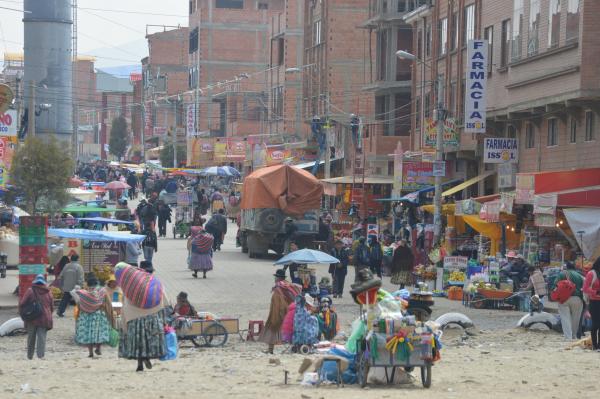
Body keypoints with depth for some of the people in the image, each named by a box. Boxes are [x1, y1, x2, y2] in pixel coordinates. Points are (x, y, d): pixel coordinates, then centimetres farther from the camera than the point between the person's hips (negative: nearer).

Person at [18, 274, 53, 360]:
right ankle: (41, 355, -15)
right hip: (44, 319, 1)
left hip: (32, 318, -1)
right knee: (42, 337, -1)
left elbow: (22, 303, -8)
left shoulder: (30, 291, -5)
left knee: (31, 338, 12)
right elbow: (52, 307, 11)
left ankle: (30, 356, 21)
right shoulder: (48, 293, 4)